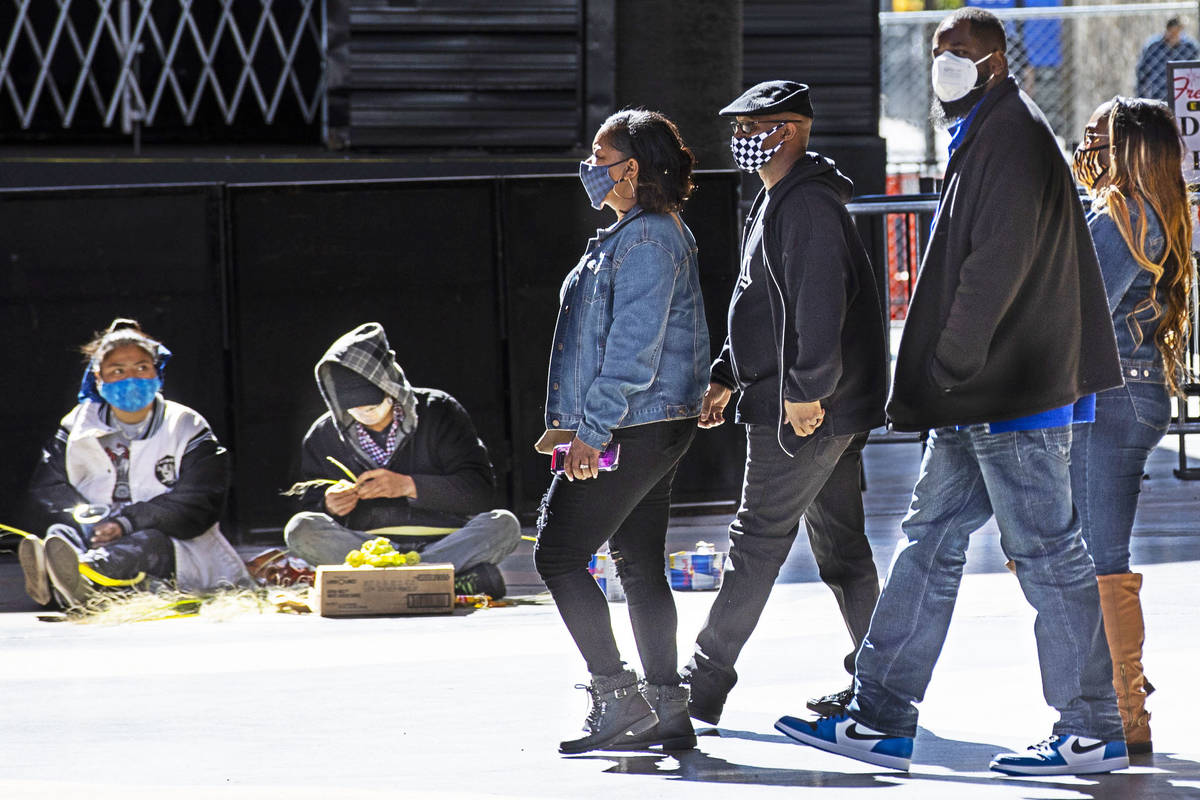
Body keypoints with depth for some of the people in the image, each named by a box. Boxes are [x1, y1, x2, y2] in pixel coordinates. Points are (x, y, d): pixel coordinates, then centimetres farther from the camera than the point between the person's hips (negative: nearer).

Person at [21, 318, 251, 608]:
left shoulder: (188, 429, 3)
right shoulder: (79, 426, 12)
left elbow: (198, 507, -8)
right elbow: (46, 487, 3)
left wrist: (127, 523, -22)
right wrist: (91, 520, -19)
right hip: (97, 542, 2)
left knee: (151, 541, -35)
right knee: (62, 530, -27)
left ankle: (84, 572, -69)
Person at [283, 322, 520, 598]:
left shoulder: (438, 412, 4)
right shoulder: (322, 438, 10)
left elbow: (481, 489, -4)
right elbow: (309, 506, 13)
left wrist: (408, 486, -16)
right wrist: (329, 506, -12)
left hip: (446, 541, -2)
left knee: (504, 525, -29)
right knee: (300, 530, -28)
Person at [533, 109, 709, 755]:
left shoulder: (648, 242, -16)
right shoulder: (631, 235, 17)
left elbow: (634, 348, -22)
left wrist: (592, 429, -23)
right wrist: (572, 421, 23)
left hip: (632, 430, -11)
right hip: (648, 430, 11)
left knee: (559, 555, -7)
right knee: (641, 566, 10)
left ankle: (617, 698, -8)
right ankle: (667, 711, 11)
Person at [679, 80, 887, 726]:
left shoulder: (808, 207, -17)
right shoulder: (775, 204, 19)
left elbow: (818, 305, -26)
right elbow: (760, 304, 27)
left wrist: (804, 389, -27)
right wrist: (727, 375, 23)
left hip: (808, 411, -11)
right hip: (830, 406, 11)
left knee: (757, 540, -7)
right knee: (840, 543, 12)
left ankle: (703, 685, -4)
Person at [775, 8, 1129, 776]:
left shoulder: (1015, 137, -12)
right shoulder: (984, 137, 20)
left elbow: (999, 263, -20)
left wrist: (949, 366, -16)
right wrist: (941, 381, 17)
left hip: (1016, 394, -11)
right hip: (977, 405, 11)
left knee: (1048, 552, -5)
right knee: (930, 541, 9)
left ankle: (1094, 733, 0)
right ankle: (882, 719, 10)